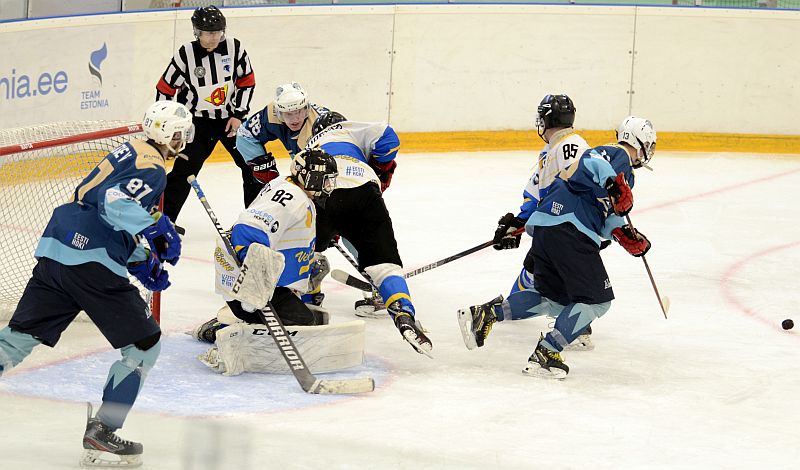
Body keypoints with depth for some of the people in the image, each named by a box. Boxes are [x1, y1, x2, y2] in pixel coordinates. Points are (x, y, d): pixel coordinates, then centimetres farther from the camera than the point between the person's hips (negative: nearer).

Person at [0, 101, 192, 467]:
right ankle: (101, 435, 2)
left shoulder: (129, 153, 24)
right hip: (91, 262, -9)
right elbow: (114, 203, -23)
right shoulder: (152, 168, -6)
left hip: (54, 249, 9)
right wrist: (157, 228, -26)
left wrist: (140, 262, 24)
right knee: (144, 344, 3)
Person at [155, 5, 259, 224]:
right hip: (198, 119, -3)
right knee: (185, 169, -10)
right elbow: (165, 88, -7)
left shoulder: (234, 47, -10)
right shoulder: (186, 54, -16)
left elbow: (246, 82, 0)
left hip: (230, 117, 3)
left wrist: (239, 115, -6)